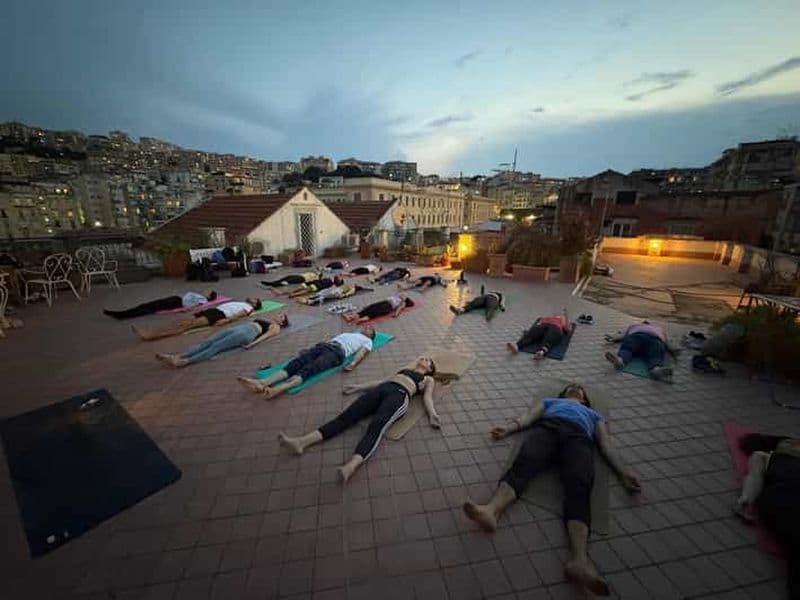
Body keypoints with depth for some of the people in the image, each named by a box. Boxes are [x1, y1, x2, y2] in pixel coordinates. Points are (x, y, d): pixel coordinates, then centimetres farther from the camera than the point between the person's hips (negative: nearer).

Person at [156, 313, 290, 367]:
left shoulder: (276, 327, 14)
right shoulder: (264, 320, 39)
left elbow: (266, 335, -4)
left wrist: (252, 343, -22)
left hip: (248, 332, -7)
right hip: (239, 327, 7)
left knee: (217, 346, -27)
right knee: (207, 342, -14)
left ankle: (186, 361, -41)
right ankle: (176, 356, -27)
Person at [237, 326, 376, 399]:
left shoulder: (367, 341, 22)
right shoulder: (347, 333, 41)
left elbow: (361, 353, 2)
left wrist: (353, 363, -20)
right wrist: (309, 349, 18)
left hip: (337, 351, -6)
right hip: (323, 346, 6)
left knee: (309, 369, -32)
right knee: (296, 363, -20)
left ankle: (279, 388, -55)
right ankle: (262, 383, -39)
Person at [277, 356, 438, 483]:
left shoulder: (428, 379, 27)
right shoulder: (404, 370, 39)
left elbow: (427, 397, 10)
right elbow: (382, 380, 34)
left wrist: (432, 413, -11)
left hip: (399, 395, -5)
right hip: (381, 389, 5)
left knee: (376, 427, -34)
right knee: (347, 416, -19)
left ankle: (350, 467, -58)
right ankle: (301, 442, -34)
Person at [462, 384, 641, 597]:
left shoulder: (593, 414, 41)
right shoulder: (550, 400, 40)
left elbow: (606, 445, 25)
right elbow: (529, 417, 23)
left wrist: (622, 472, 5)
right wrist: (508, 428, 3)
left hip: (578, 437, 0)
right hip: (547, 427, 0)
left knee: (579, 486, -33)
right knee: (523, 464, -33)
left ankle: (579, 559, -53)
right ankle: (492, 509, -56)